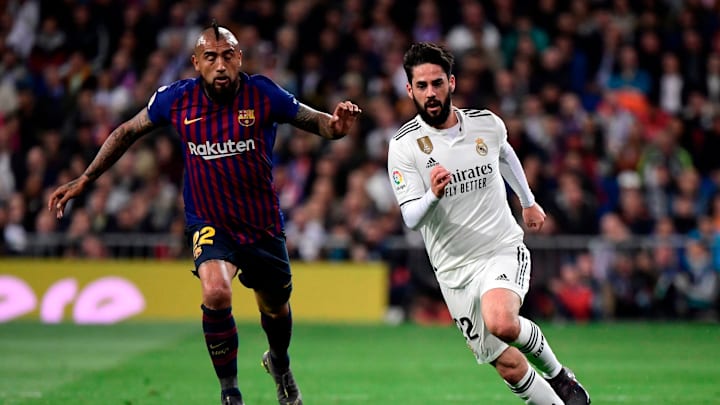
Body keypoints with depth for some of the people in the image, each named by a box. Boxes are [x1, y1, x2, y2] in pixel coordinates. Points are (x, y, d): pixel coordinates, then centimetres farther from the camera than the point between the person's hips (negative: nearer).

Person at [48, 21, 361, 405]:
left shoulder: (263, 94, -13)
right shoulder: (175, 99, -10)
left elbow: (314, 121, -6)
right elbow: (127, 132, 6)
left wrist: (336, 125, -31)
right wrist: (84, 180, 7)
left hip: (263, 224, 1)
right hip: (209, 223, -1)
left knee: (275, 308, 17)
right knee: (216, 292, -29)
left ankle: (279, 363, 54)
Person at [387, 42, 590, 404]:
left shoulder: (487, 124, -1)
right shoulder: (403, 146, -8)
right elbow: (411, 219, -14)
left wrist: (528, 202, 34)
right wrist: (433, 195, -34)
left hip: (504, 249, 0)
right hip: (455, 269, 0)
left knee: (501, 323, -31)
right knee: (507, 365, -2)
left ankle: (556, 372, -4)